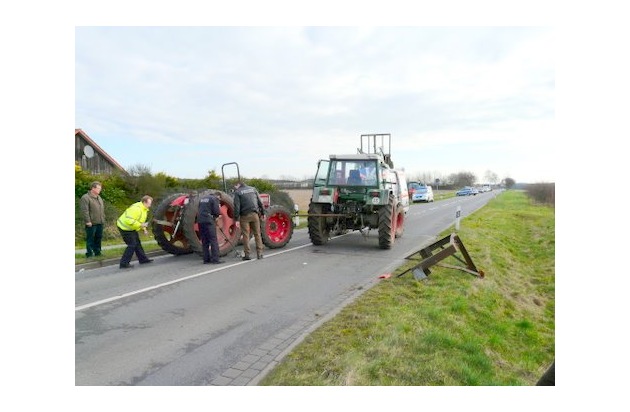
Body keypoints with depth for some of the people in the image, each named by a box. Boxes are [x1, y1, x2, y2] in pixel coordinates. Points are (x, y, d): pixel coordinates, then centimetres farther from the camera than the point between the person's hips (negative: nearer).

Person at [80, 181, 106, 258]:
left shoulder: (99, 197, 16)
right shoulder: (85, 198, -12)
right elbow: (84, 211, -17)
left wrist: (103, 218, 17)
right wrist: (88, 221, -20)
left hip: (100, 223, 8)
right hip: (91, 223, -8)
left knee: (98, 238, 14)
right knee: (90, 239, 0)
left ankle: (97, 252, 24)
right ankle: (89, 254, 8)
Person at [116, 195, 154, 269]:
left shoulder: (144, 209, 6)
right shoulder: (136, 208, -27)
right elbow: (129, 220, -35)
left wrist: (144, 229, 6)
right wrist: (140, 225, -31)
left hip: (131, 228, 10)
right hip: (125, 228, -10)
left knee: (137, 243, 15)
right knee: (132, 245, -8)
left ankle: (143, 259, 26)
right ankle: (124, 263, -2)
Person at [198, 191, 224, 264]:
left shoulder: (202, 198, 21)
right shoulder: (215, 198, -1)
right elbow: (217, 211, -10)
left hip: (200, 220, 7)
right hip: (209, 221, -7)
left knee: (204, 241, 12)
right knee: (213, 240, -4)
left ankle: (206, 259, 15)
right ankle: (215, 259, -7)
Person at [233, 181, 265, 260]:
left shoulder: (237, 192, 0)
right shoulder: (253, 189, 12)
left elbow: (236, 206, -8)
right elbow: (260, 202, 10)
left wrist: (237, 219, -8)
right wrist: (263, 213, 15)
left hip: (244, 216, -3)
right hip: (254, 214, 3)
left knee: (246, 235, 3)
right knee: (257, 234, 8)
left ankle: (247, 254, 3)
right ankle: (259, 254, 8)